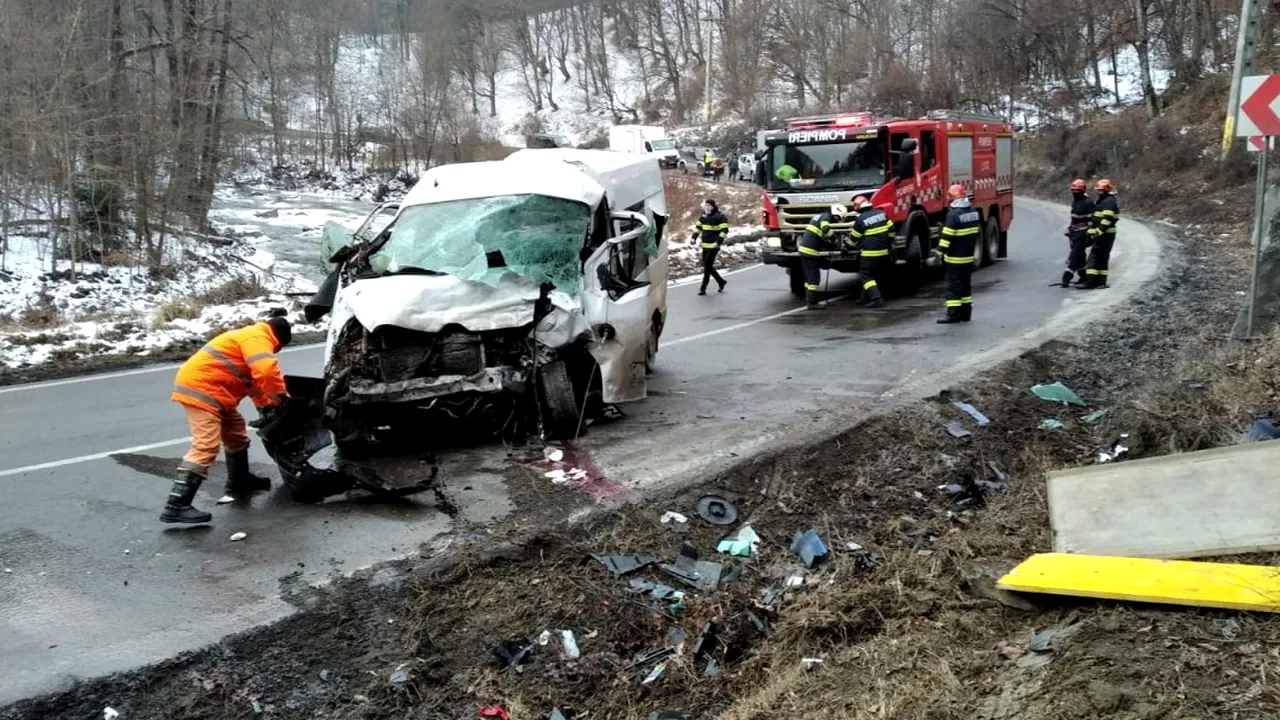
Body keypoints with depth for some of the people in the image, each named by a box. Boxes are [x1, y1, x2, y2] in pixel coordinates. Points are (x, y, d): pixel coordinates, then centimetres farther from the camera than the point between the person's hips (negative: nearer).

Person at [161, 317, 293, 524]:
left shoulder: (251, 337, 24)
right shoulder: (257, 338, -11)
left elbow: (254, 378, 33)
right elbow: (267, 371, -27)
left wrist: (264, 405, 28)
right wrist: (282, 397, -15)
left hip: (203, 387, 11)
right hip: (200, 389, -11)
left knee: (235, 432, 24)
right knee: (205, 447, -19)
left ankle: (239, 481, 39)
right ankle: (176, 506, -24)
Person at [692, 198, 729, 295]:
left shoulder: (719, 216, -10)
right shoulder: (704, 216, 10)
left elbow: (724, 230, -15)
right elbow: (698, 227, 21)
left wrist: (718, 242, -24)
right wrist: (694, 237, 7)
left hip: (713, 246, -7)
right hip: (704, 246, 8)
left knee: (707, 267, -7)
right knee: (706, 266, 12)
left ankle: (703, 289, -1)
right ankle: (721, 282, 29)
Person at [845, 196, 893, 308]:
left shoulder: (860, 220, -10)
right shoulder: (881, 213, 6)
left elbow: (853, 238, -1)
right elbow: (891, 229, 11)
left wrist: (846, 247, 16)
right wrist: (889, 244, 24)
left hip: (869, 254, -7)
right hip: (883, 253, 7)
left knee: (866, 276, -1)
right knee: (872, 274, 19)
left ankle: (876, 298, -16)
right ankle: (866, 298, 25)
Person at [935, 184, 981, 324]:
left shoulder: (954, 215, -18)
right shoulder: (974, 212, 8)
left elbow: (947, 236, -19)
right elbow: (977, 231, 17)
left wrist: (940, 251, -13)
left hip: (955, 257, -8)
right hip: (969, 256, 8)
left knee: (953, 285, -4)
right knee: (965, 284, 15)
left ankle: (953, 313, -5)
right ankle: (966, 312, 19)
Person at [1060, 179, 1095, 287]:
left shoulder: (1087, 203, -13)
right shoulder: (1074, 201, 14)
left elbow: (1091, 220, -14)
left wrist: (1089, 235, -16)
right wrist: (1070, 230, 25)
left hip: (1082, 234, -9)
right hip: (1074, 233, 9)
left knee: (1075, 256, -12)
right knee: (1079, 256, 14)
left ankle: (1066, 278, -18)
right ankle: (1083, 276, 25)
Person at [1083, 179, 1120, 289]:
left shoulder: (1109, 201, -14)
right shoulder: (1101, 200, 19)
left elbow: (1107, 219, -22)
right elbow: (1096, 217, 26)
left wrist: (1099, 232, -26)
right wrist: (1091, 231, 23)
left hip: (1105, 234, -11)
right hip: (1100, 233, 11)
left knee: (1094, 256, -13)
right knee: (1103, 257, 13)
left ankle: (1090, 281, -16)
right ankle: (1101, 281, 18)